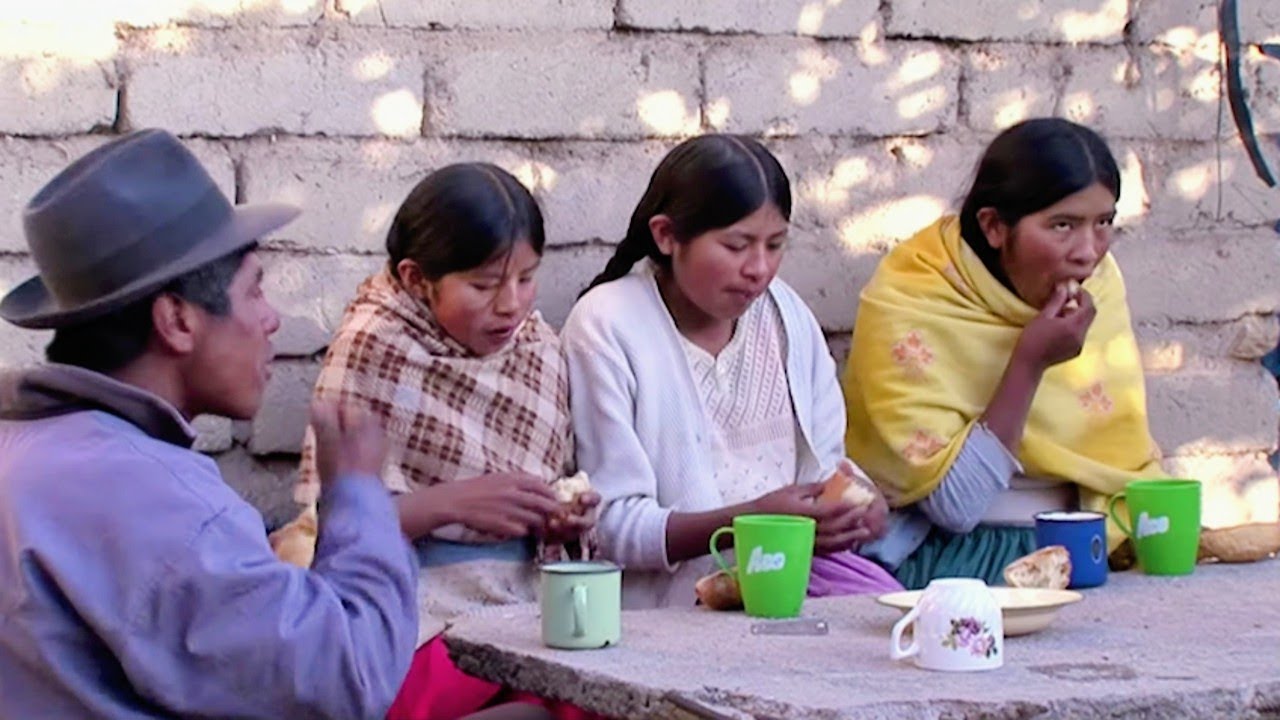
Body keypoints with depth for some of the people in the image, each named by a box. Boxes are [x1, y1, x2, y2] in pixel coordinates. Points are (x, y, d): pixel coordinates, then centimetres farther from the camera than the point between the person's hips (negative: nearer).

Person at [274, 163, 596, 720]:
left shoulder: (537, 344, 11)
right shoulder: (374, 346, -5)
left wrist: (564, 522, 0)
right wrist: (454, 502, -17)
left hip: (522, 606, 6)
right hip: (427, 623, -5)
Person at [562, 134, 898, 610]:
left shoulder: (788, 316, 13)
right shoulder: (606, 327, -8)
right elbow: (609, 526, -13)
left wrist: (855, 504, -7)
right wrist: (750, 520, -26)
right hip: (666, 595, -7)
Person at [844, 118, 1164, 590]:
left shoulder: (1097, 282, 3)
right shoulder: (906, 309, -13)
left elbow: (1125, 449, 13)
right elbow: (954, 506, -15)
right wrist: (1030, 363, -20)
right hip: (947, 555, -6)